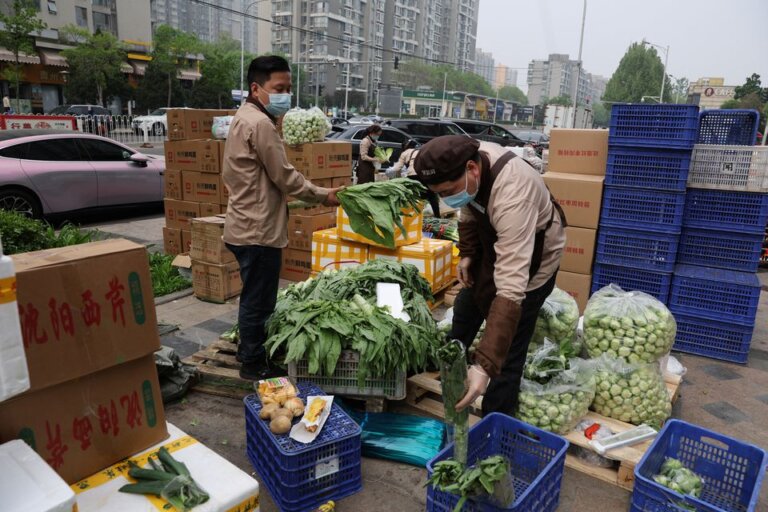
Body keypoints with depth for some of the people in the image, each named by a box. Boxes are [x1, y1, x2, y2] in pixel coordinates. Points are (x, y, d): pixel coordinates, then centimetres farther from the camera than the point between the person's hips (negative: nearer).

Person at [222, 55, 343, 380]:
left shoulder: (244, 118, 15)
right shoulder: (260, 123, -18)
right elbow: (286, 177, -18)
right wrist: (324, 196, -6)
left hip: (247, 225, 11)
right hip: (259, 230, -11)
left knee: (253, 298, 22)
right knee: (259, 301, 2)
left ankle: (248, 350, 37)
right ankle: (253, 364, 17)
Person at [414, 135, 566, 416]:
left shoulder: (512, 197, -45)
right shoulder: (470, 157, -23)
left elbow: (511, 290, -50)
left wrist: (485, 365, -54)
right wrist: (466, 253, -3)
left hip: (532, 259, -8)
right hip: (494, 244, 8)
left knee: (506, 352, -8)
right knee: (465, 309, 26)